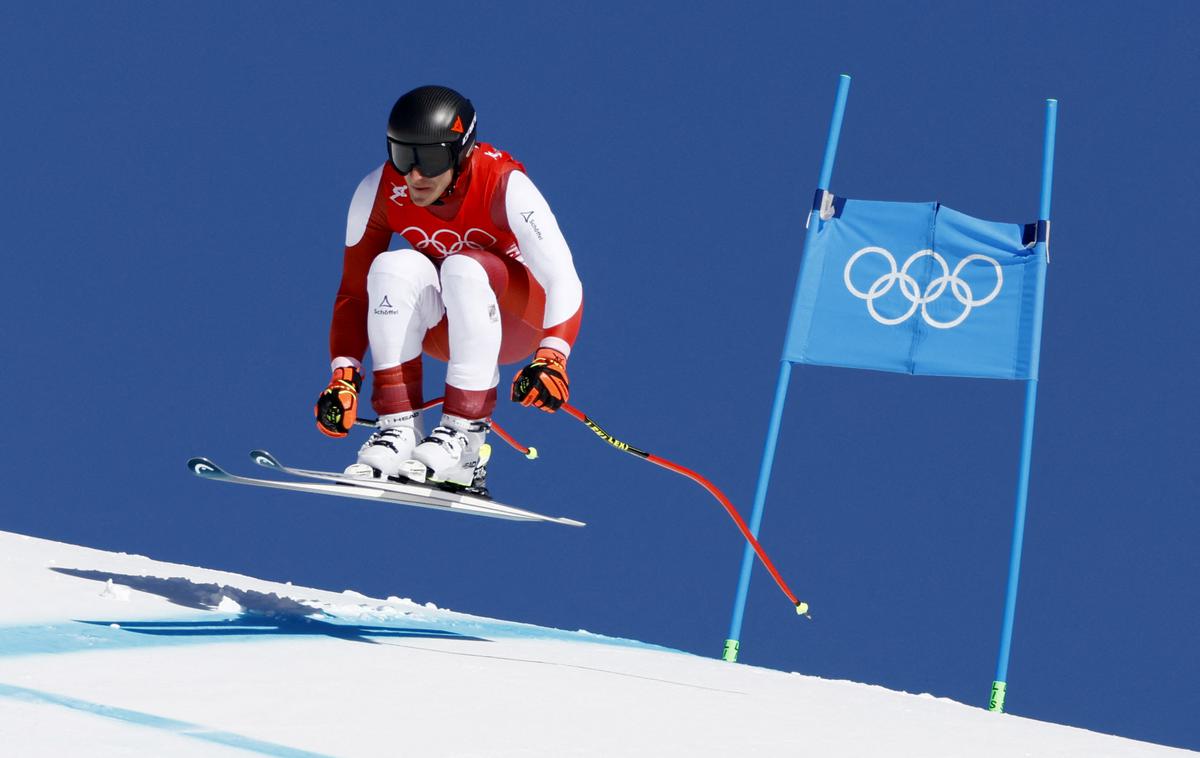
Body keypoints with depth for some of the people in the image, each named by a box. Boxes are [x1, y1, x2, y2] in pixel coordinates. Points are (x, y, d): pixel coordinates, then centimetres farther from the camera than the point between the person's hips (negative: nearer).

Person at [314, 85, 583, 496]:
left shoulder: (504, 185, -27)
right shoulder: (380, 191, -17)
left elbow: (563, 279, -34)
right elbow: (354, 291, -11)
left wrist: (551, 358, -50)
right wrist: (344, 375, -23)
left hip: (518, 318, -3)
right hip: (444, 321, 3)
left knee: (463, 268, -34)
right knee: (395, 267, -28)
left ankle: (465, 434, -33)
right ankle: (399, 428, -29)